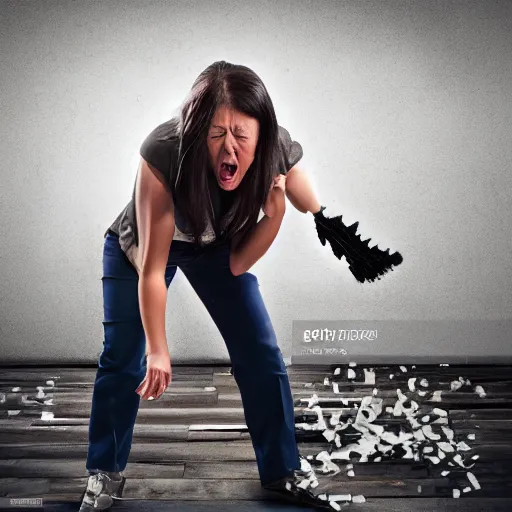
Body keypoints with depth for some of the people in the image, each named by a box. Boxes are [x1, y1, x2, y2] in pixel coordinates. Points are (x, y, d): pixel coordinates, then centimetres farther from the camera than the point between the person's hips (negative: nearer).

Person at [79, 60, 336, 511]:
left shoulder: (277, 154, -31)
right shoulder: (163, 153, -40)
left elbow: (237, 263, -24)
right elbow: (152, 267, -31)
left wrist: (276, 211, -40)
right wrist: (158, 348, -28)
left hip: (215, 245, 3)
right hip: (138, 246, -2)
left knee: (262, 353, -2)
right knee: (122, 359, -5)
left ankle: (283, 470, 18)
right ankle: (105, 474, 20)